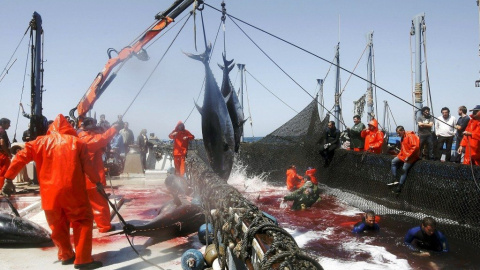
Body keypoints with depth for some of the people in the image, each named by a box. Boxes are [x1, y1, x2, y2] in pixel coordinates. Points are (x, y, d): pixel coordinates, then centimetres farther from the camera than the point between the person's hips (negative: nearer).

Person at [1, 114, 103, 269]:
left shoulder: (41, 141, 9)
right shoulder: (77, 142, 5)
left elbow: (21, 157, 4)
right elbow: (88, 166, 3)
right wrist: (97, 182, 13)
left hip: (49, 192, 3)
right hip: (73, 191, -2)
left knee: (58, 225, 19)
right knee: (83, 221, 8)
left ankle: (65, 256, 29)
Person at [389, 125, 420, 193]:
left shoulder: (410, 136, -17)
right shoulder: (402, 137, 12)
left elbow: (415, 147, -25)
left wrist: (408, 157, -23)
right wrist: (399, 155, 6)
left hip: (411, 156, -10)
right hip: (404, 155, 10)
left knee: (404, 168, -16)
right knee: (393, 161, 5)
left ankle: (400, 186, -12)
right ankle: (394, 180, -1)